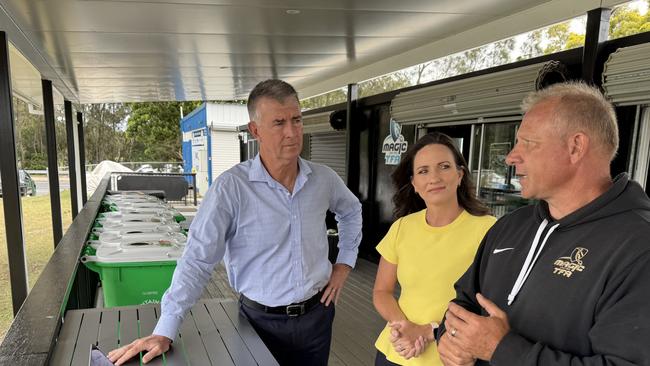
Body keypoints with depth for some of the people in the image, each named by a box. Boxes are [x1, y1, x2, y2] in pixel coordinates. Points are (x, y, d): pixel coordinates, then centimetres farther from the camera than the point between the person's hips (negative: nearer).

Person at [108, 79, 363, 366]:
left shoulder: (323, 178, -5)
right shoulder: (231, 187, -19)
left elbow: (351, 211, 15)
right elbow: (198, 259, -19)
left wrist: (345, 263, 8)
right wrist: (165, 332, -21)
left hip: (317, 313, 4)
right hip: (263, 320, -3)